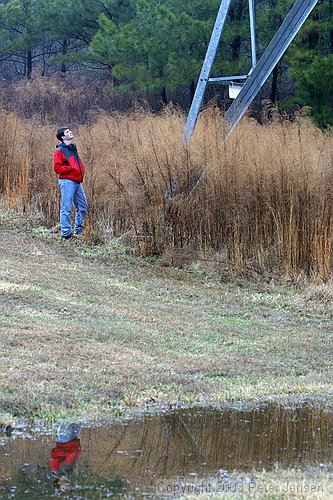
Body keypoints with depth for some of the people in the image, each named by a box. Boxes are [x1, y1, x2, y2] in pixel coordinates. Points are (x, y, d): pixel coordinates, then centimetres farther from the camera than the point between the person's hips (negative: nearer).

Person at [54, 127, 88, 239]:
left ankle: (78, 230, 23)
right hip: (67, 181, -8)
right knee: (66, 209, -7)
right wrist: (71, 168, -16)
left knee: (83, 207, 11)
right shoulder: (60, 151, -7)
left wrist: (81, 173, 12)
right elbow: (57, 168, -13)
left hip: (77, 182, 8)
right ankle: (66, 233, -6)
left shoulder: (73, 148, 18)